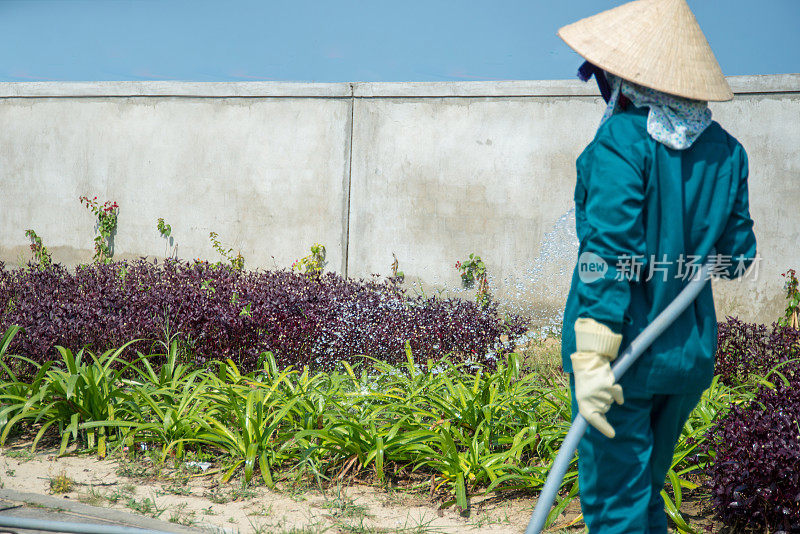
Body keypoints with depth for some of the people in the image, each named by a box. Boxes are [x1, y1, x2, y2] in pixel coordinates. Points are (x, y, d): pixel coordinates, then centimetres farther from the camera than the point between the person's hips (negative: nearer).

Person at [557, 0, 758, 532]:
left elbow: (609, 250, -21)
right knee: (646, 491, 22)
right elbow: (736, 255, 8)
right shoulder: (726, 150, 4)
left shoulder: (623, 139, -14)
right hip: (691, 352, 6)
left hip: (625, 350, -6)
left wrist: (591, 358, -22)